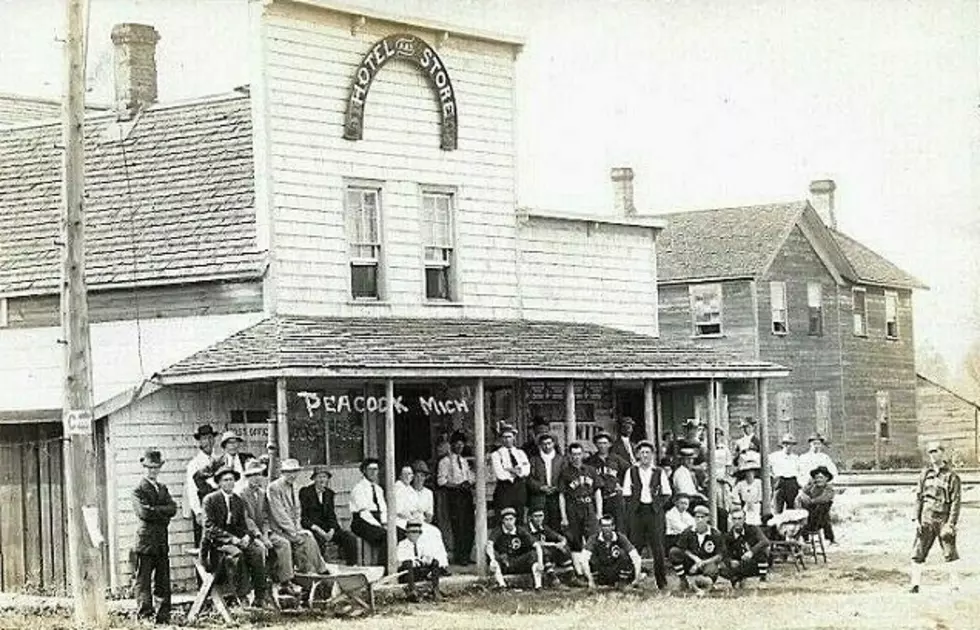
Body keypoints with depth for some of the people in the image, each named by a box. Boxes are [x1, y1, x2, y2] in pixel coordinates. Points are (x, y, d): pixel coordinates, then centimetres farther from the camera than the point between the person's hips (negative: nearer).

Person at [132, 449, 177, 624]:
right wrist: (163, 512, -8)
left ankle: (163, 616, 11)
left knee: (163, 581, 7)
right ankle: (144, 615, -3)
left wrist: (155, 510, -9)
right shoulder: (138, 490, -2)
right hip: (145, 540, -6)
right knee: (143, 581, -4)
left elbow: (172, 508, 4)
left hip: (162, 541, 6)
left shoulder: (163, 489, 18)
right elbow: (144, 512, -17)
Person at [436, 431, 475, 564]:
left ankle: (466, 555, 9)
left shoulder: (464, 461, 21)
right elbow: (441, 481, -8)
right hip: (454, 495, -6)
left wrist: (469, 483, 1)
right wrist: (458, 486, -19)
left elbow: (471, 477, 23)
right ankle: (459, 557, -4)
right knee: (458, 527, -9)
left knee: (470, 526, 2)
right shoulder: (445, 461, 0)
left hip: (466, 494, 6)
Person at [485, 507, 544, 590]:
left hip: (517, 564, 2)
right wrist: (493, 560, -44)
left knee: (534, 554, -17)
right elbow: (489, 545, -25)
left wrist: (540, 563, -23)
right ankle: (501, 584, -46)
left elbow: (537, 546, -7)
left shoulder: (521, 532, -1)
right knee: (490, 553, -30)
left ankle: (538, 585, -29)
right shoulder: (497, 531, -7)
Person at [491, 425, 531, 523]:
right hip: (504, 490, -4)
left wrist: (510, 469, -11)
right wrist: (515, 472, -3)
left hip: (520, 489, 4)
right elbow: (500, 474, -11)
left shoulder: (520, 453, 14)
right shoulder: (496, 455, 1)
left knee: (520, 519, 6)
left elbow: (526, 470, -1)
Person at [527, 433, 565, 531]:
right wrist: (541, 487, -11)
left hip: (555, 498, 1)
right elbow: (529, 478, 2)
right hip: (539, 498, -1)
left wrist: (556, 488, -7)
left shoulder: (560, 459, 13)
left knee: (556, 526, -3)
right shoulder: (534, 459, 8)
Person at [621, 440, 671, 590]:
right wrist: (632, 507, -1)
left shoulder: (659, 472, 8)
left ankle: (661, 581, 1)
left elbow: (666, 493, 10)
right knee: (634, 545, -3)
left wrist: (657, 504, 0)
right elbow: (627, 494, 8)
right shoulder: (631, 472, 8)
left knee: (658, 547, -3)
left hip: (655, 511, 0)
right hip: (636, 512, 0)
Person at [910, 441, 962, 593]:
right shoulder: (925, 473, 9)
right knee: (918, 552, -1)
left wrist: (951, 524, -12)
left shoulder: (951, 476, -1)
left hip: (944, 518, -3)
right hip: (926, 518, 3)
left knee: (950, 553, 0)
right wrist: (916, 519, 3)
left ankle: (955, 584, 7)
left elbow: (955, 502, -4)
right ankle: (915, 585, 3)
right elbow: (919, 497, 11)